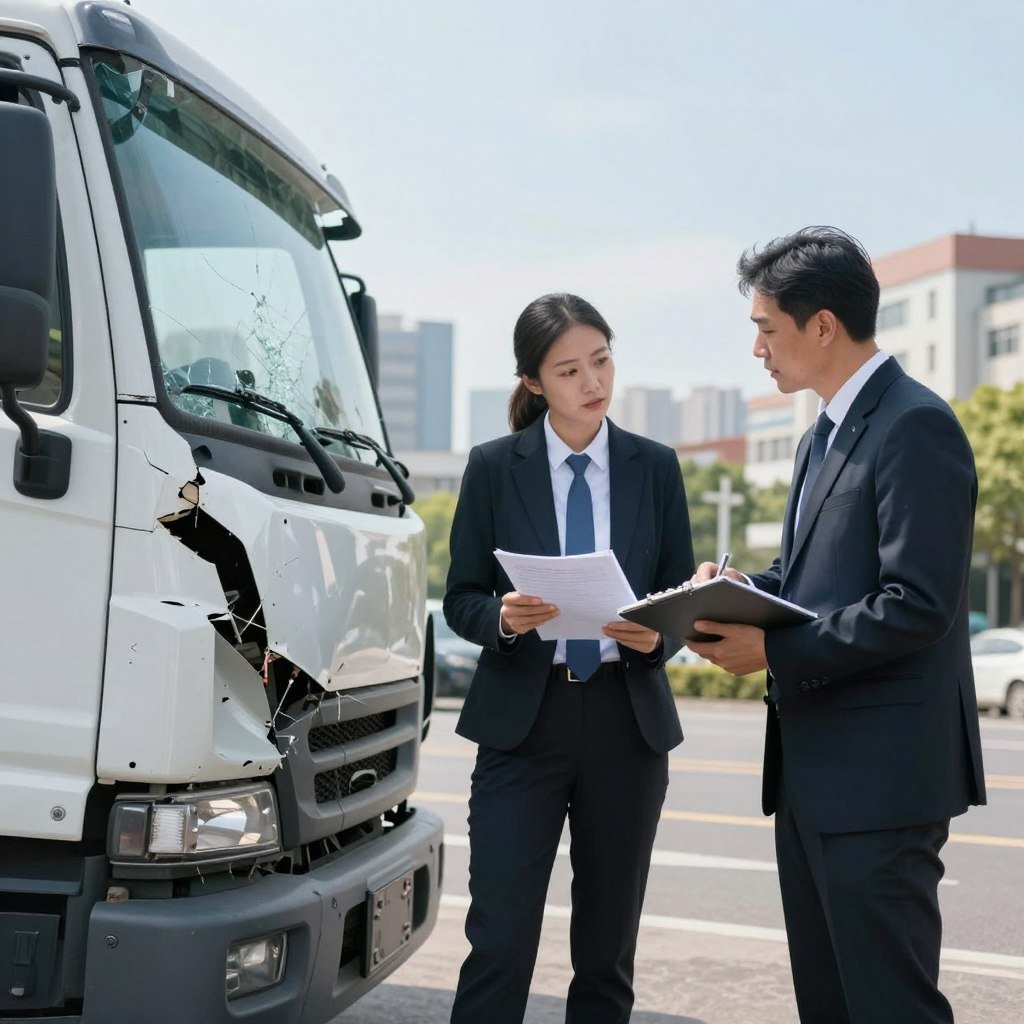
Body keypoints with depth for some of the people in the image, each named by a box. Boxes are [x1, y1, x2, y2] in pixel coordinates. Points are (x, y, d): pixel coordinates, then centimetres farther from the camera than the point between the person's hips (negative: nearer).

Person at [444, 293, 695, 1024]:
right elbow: (461, 599, 2)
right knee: (500, 937, -7)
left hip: (628, 719, 2)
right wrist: (504, 617, -20)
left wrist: (656, 637, -15)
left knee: (609, 943, 9)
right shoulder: (495, 468, 1)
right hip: (523, 718, -2)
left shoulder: (655, 467, 5)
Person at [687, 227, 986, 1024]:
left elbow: (917, 606, -20)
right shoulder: (827, 436, 17)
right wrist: (742, 587, 4)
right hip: (814, 772, 10)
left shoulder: (915, 426, -14)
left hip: (878, 776, -10)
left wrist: (775, 651, -18)